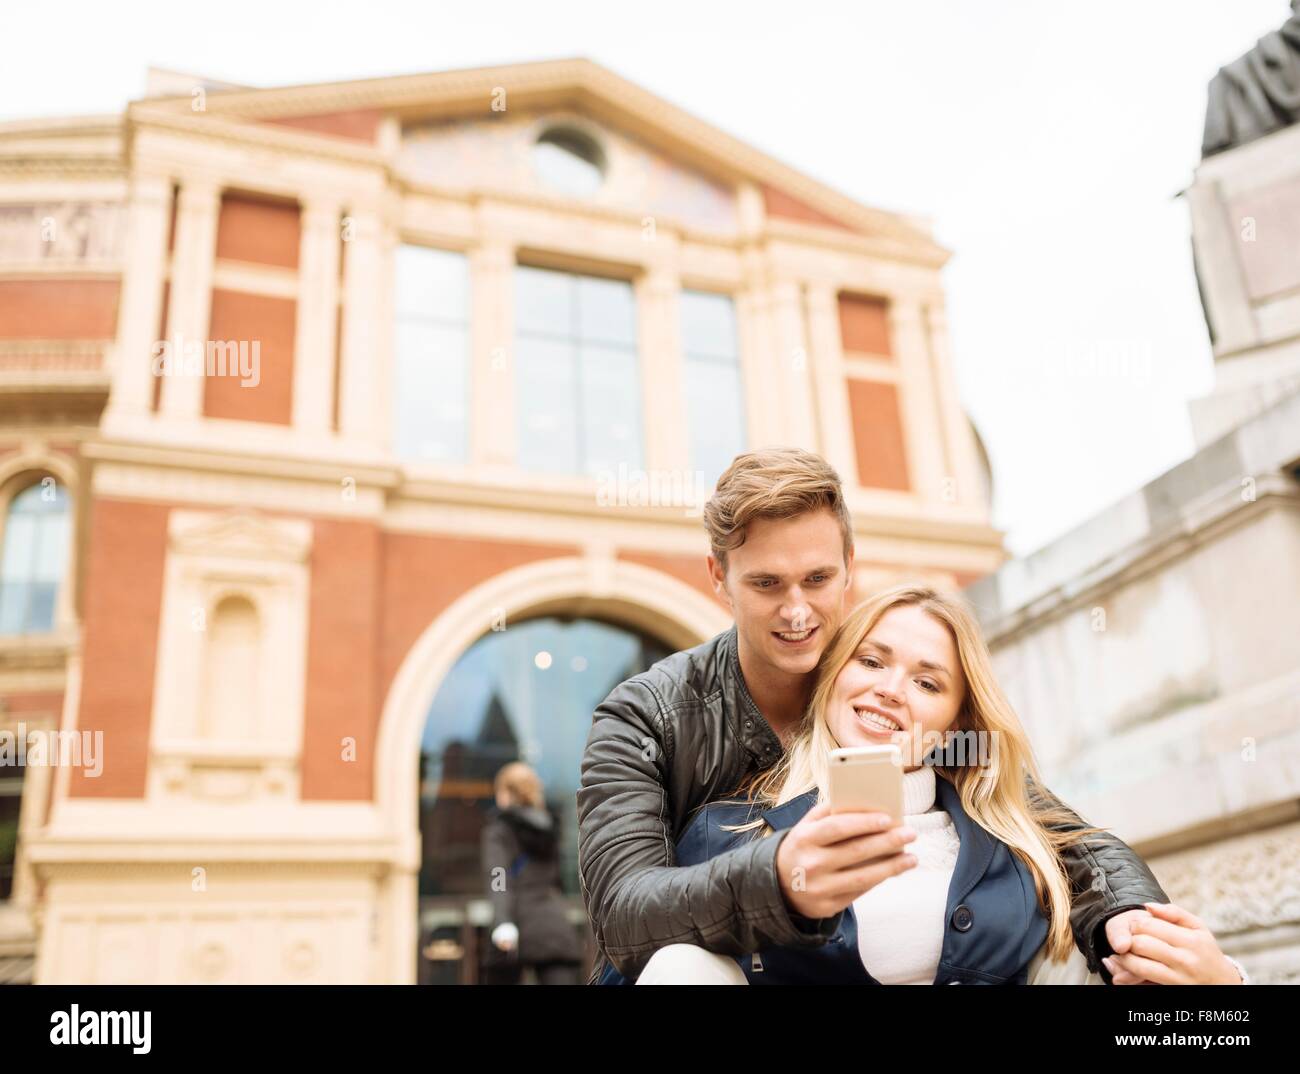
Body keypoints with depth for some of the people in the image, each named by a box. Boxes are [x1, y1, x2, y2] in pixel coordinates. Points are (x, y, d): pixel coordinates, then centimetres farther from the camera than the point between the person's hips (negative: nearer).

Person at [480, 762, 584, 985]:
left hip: (521, 927, -3)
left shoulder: (499, 829, 2)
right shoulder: (548, 827, 17)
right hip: (557, 929, 3)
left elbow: (498, 878, -14)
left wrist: (502, 923, -26)